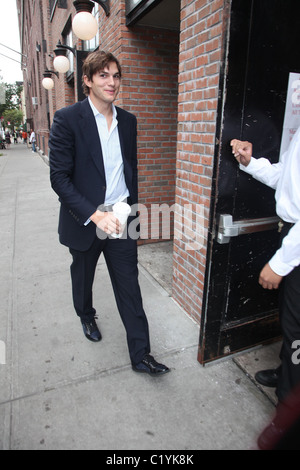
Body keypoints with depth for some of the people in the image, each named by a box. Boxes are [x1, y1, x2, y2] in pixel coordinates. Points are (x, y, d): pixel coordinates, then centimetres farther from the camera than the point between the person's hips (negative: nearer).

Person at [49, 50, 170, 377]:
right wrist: (95, 215, -24)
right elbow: (59, 177, -16)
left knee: (129, 286, 6)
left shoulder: (128, 120, 5)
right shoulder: (67, 118, -11)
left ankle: (140, 355, 19)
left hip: (121, 219, 3)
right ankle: (87, 317, 53)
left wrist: (131, 208, 12)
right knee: (83, 277, 21)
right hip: (84, 220, -2)